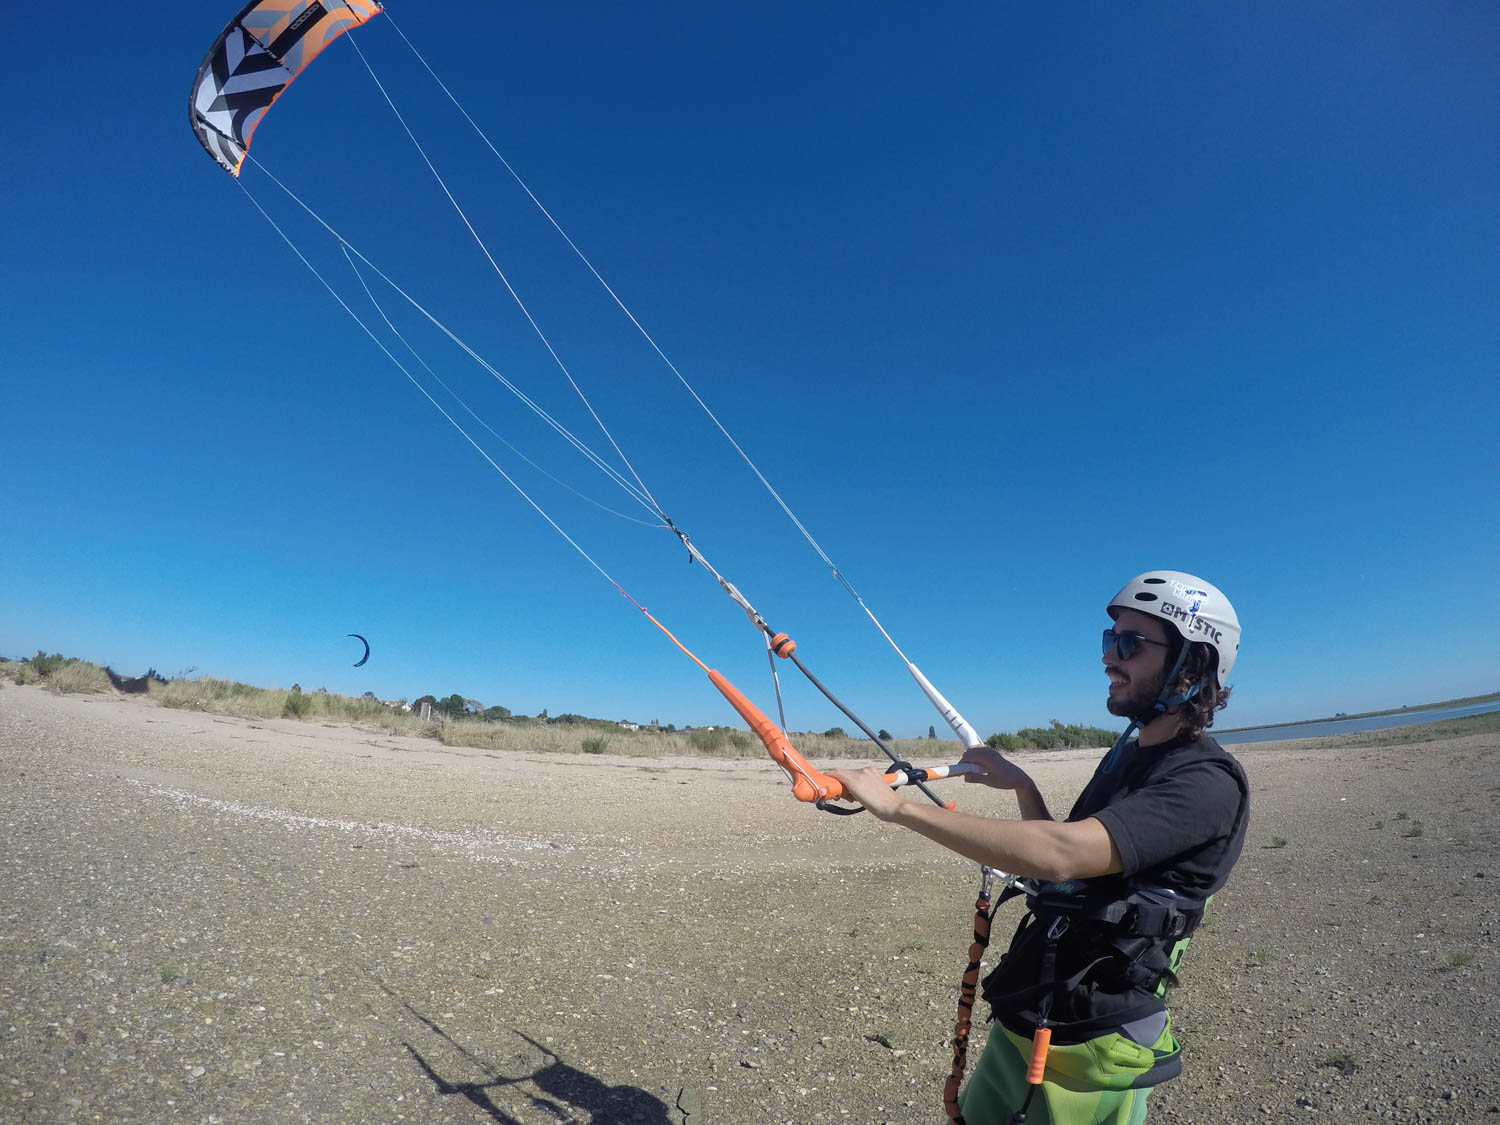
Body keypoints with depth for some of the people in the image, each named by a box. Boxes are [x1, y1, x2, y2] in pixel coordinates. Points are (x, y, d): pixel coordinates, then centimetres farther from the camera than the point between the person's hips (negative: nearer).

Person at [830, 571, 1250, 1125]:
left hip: (1086, 1057, -7)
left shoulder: (1208, 782, -21)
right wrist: (1022, 786, 1)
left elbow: (1059, 854, -35)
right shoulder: (1129, 752, 7)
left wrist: (897, 805, -34)